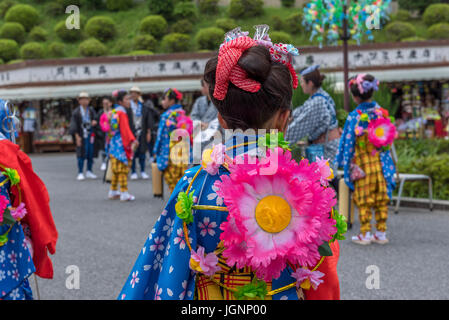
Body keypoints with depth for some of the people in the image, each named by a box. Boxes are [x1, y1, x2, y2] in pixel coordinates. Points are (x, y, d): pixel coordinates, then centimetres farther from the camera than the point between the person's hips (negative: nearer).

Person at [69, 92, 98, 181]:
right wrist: (77, 136, -11)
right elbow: (74, 125, -4)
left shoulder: (91, 110, 8)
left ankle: (89, 172, 20)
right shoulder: (76, 112, -2)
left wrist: (95, 122, -12)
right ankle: (80, 173, 1)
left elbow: (95, 118, 13)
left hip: (91, 134, 4)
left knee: (91, 154, 7)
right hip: (81, 135, -4)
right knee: (81, 154, -5)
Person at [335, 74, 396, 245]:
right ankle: (381, 232, 15)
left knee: (364, 200, 5)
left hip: (363, 166, -4)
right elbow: (388, 139, 5)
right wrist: (388, 165, 14)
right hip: (381, 164, 4)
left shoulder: (354, 117, -14)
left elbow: (349, 142, -9)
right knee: (381, 198, 10)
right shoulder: (381, 112, -1)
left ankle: (365, 234, 8)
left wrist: (346, 164, 1)